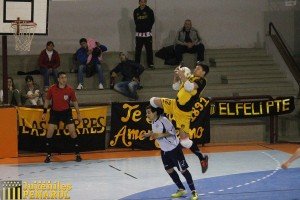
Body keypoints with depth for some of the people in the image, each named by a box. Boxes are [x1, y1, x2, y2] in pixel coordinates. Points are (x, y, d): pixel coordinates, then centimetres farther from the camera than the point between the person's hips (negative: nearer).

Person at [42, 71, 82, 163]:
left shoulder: (70, 90, -11)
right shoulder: (52, 89, -12)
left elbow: (75, 102, 2)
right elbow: (47, 100, 3)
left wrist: (78, 114, 4)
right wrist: (44, 112, 1)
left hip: (66, 112, 0)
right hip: (55, 112, 0)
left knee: (72, 131, -9)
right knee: (49, 132, -6)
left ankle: (77, 154, 3)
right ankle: (48, 155, 6)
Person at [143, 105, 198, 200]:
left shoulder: (163, 120, -24)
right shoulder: (153, 122, 1)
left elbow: (173, 132, -23)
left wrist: (161, 135, -29)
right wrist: (150, 134, 1)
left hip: (174, 148, -9)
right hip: (164, 150, 9)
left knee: (183, 170, -4)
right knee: (169, 170, 14)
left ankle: (193, 191, 3)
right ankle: (181, 189, 28)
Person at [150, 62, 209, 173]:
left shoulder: (201, 81, -15)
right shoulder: (191, 78, 9)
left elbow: (189, 87, -35)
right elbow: (176, 87, 20)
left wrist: (182, 75, -24)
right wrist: (176, 75, 5)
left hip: (183, 112, -8)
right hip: (175, 104, 8)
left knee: (184, 140, -11)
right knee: (154, 101, 10)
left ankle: (202, 158, 6)